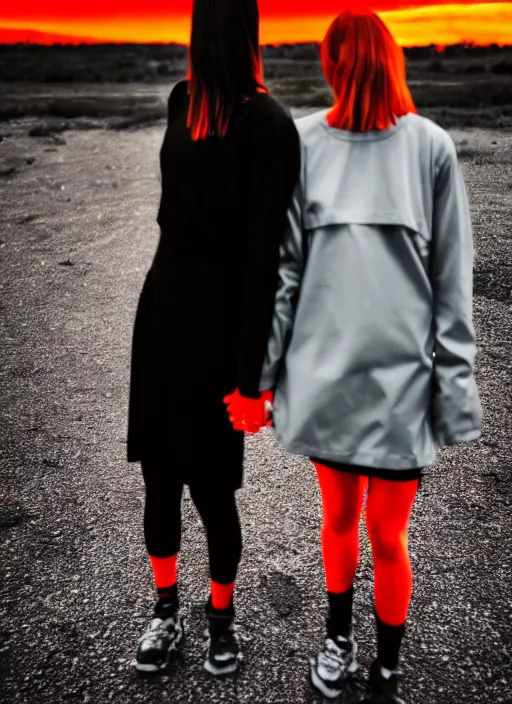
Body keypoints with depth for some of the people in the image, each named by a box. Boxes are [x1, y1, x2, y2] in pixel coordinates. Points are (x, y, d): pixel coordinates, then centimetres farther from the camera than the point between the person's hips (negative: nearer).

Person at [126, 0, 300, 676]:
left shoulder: (268, 125, -15)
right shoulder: (183, 99, 5)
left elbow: (265, 255, -17)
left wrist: (249, 373, -16)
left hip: (217, 318, -6)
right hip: (162, 303, 7)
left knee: (210, 483, 6)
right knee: (158, 474, 14)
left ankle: (222, 618, 33)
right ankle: (167, 608, 36)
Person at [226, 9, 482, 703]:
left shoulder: (430, 147, -2)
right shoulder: (302, 143, 1)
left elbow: (452, 281, -2)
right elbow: (283, 268, 1)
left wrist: (454, 387, -4)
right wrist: (258, 375, 1)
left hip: (401, 375, -1)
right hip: (325, 368, 2)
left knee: (387, 536, 9)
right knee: (338, 517, 18)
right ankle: (339, 632, 44)